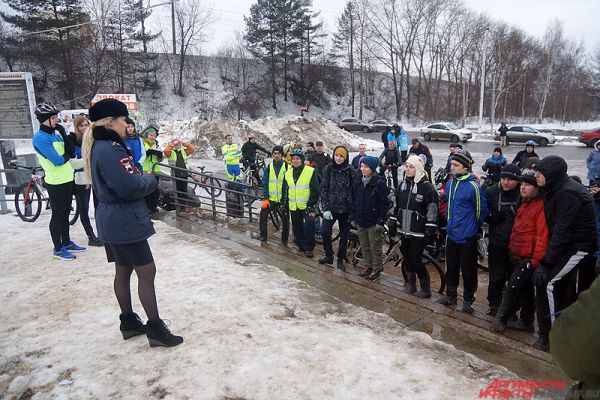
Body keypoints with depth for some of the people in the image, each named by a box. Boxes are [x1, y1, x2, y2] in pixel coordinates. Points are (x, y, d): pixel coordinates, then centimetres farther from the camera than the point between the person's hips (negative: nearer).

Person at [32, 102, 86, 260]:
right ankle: (58, 249, 12)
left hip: (67, 180, 8)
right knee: (57, 215, 1)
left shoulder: (56, 135, 12)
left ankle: (67, 243, 29)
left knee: (65, 213, 16)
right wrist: (67, 156, -3)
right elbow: (58, 160, -21)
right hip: (55, 183, -8)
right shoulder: (40, 138, -16)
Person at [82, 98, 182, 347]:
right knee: (147, 272, -2)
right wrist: (150, 180, -9)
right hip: (125, 222, -10)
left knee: (123, 271, 17)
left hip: (111, 221, 10)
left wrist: (142, 178, 2)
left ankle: (129, 322, 30)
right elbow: (130, 187, -28)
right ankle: (155, 328, 7)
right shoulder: (110, 151, -22)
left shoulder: (98, 147, 10)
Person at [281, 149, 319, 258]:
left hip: (307, 205, -5)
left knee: (309, 224, -17)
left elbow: (315, 190, -7)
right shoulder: (288, 173, 9)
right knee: (297, 228, 10)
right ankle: (301, 245, 28)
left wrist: (311, 204, -13)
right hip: (293, 207, 5)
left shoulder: (311, 171, -7)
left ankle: (309, 248, -4)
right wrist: (284, 203, 13)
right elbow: (284, 190, 18)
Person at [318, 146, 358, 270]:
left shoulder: (351, 170, -5)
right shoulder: (328, 169, -1)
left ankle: (340, 260, 26)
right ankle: (329, 256, 9)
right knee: (325, 231, -12)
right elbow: (323, 189, -2)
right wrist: (325, 208, -10)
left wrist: (354, 209, -7)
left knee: (344, 235, 9)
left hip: (346, 208, 0)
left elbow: (355, 190, -4)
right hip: (331, 207, 1)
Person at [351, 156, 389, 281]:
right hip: (361, 221, 7)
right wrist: (354, 217, 11)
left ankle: (377, 269, 19)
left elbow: (384, 204, -14)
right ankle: (368, 267, 30)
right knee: (364, 247, 16)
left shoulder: (380, 183, -13)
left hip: (373, 222, -6)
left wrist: (380, 221, -17)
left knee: (375, 248, 5)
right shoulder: (360, 182, 8)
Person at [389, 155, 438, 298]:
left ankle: (425, 288, 13)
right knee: (407, 258, 13)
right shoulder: (403, 184, 9)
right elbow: (397, 206, 16)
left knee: (415, 260, -5)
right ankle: (410, 284, 29)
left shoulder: (426, 186, -11)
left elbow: (432, 210, -13)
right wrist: (392, 224, 15)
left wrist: (430, 231, -16)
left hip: (418, 232, -6)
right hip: (404, 230, 6)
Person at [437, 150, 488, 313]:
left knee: (468, 269, 7)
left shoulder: (473, 186, -16)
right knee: (451, 267, 17)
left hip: (468, 236, -6)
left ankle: (468, 299, 23)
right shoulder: (450, 183, 4)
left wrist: (474, 225, 5)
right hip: (451, 234, 6)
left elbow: (481, 210, -7)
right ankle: (451, 295, 32)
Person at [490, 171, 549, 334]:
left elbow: (543, 236, -20)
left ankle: (501, 319, 3)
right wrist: (511, 247, 18)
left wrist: (536, 260, -21)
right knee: (525, 290, 17)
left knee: (514, 285, -9)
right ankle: (526, 321, 29)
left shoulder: (541, 206, -15)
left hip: (529, 258, -9)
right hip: (517, 256, 9)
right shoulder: (524, 204, 15)